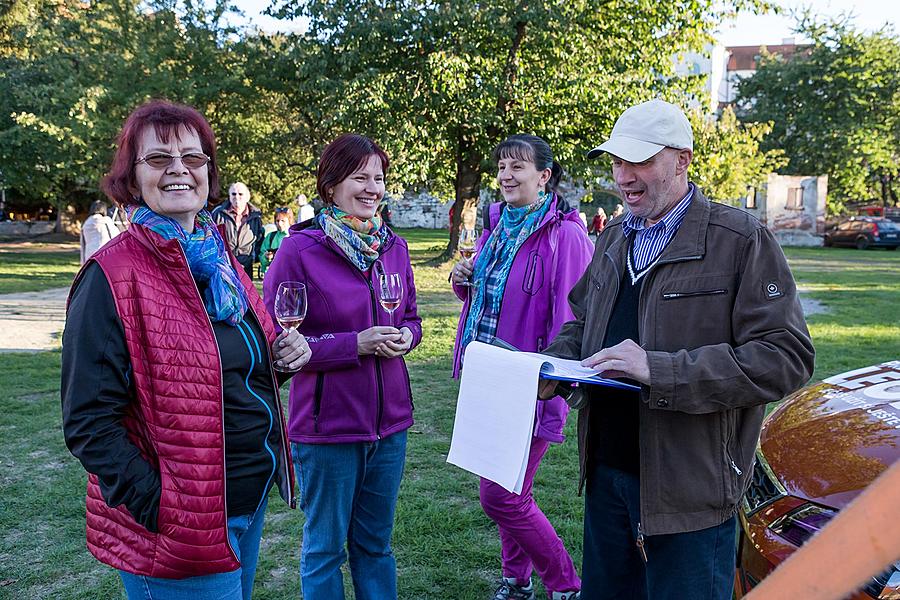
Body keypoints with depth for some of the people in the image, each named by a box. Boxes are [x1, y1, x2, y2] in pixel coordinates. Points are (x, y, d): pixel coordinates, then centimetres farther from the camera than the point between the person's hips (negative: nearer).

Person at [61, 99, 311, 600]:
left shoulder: (221, 261, 6)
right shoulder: (113, 277, -16)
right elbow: (89, 421, -17)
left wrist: (282, 356, -2)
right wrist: (158, 507, -21)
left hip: (251, 501, 7)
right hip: (181, 528, -7)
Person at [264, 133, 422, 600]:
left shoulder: (393, 246, 5)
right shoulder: (299, 249, -12)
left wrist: (404, 336, -7)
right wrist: (355, 344, -20)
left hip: (389, 420, 5)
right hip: (327, 424, -5)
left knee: (375, 543, 20)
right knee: (325, 548, 12)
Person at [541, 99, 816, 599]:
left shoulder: (742, 240, -12)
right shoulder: (614, 239, 11)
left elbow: (787, 356, -19)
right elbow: (581, 321, 22)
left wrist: (660, 371, -26)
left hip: (690, 489, -6)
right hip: (605, 473, 6)